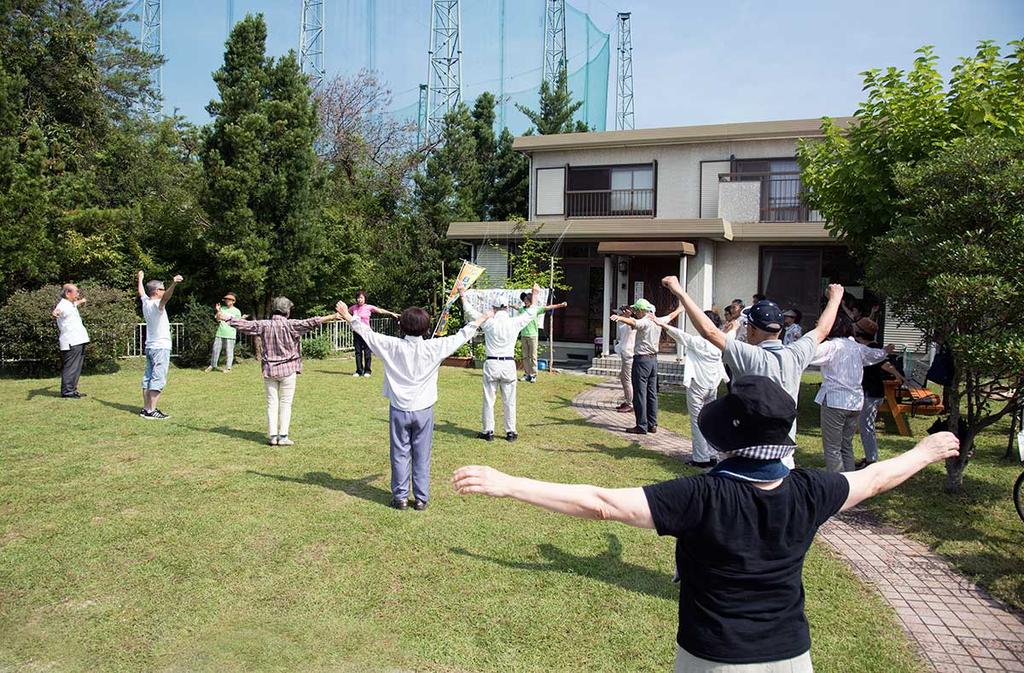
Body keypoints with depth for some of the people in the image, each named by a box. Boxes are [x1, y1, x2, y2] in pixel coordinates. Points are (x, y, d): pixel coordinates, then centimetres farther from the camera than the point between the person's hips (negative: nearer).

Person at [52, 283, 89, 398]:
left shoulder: (71, 304, 17)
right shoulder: (63, 304, -14)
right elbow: (58, 310, -39)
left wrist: (81, 301, 64)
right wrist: (55, 313, -62)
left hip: (79, 341, 10)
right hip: (71, 342, -10)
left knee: (77, 367, 16)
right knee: (70, 367, -9)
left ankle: (73, 390, 25)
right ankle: (67, 391, -5)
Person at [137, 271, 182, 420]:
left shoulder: (145, 302, 8)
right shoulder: (156, 304, -15)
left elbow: (141, 292, 31)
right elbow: (166, 297, -39)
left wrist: (140, 279, 50)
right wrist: (173, 284, -57)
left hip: (150, 346, 9)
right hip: (161, 347, -9)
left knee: (148, 378, 11)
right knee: (158, 380, -9)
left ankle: (145, 408, 15)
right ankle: (151, 411, -10)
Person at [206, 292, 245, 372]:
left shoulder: (237, 311, 2)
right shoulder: (222, 308, 11)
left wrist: (242, 318, -16)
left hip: (230, 334, -4)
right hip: (220, 333, 4)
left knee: (229, 351, -3)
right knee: (215, 349, 5)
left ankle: (228, 367, 7)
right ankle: (213, 365, 18)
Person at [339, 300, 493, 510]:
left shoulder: (393, 346, -9)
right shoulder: (433, 348, -9)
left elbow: (368, 334, 2)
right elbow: (460, 337, 2)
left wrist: (349, 318, 17)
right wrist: (480, 320, 16)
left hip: (399, 409, 0)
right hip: (423, 410, 0)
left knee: (400, 454, 9)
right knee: (422, 456, 8)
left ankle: (400, 497, 16)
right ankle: (421, 498, 14)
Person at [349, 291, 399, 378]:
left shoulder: (369, 307, -3)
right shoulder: (354, 307, 7)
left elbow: (380, 310, -7)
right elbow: (346, 312, 25)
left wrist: (391, 313, -14)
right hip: (356, 332, 3)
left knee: (367, 352, -1)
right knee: (358, 352, 6)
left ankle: (367, 371, 8)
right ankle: (359, 371, 14)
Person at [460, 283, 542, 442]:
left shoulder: (489, 322, -7)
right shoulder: (514, 323, -4)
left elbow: (470, 311, 6)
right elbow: (530, 312, 12)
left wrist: (462, 294, 19)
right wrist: (535, 294, 26)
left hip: (491, 365, -1)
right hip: (509, 365, 1)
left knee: (489, 400, 8)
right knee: (509, 401, 9)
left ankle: (488, 431, 14)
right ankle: (510, 432, 15)